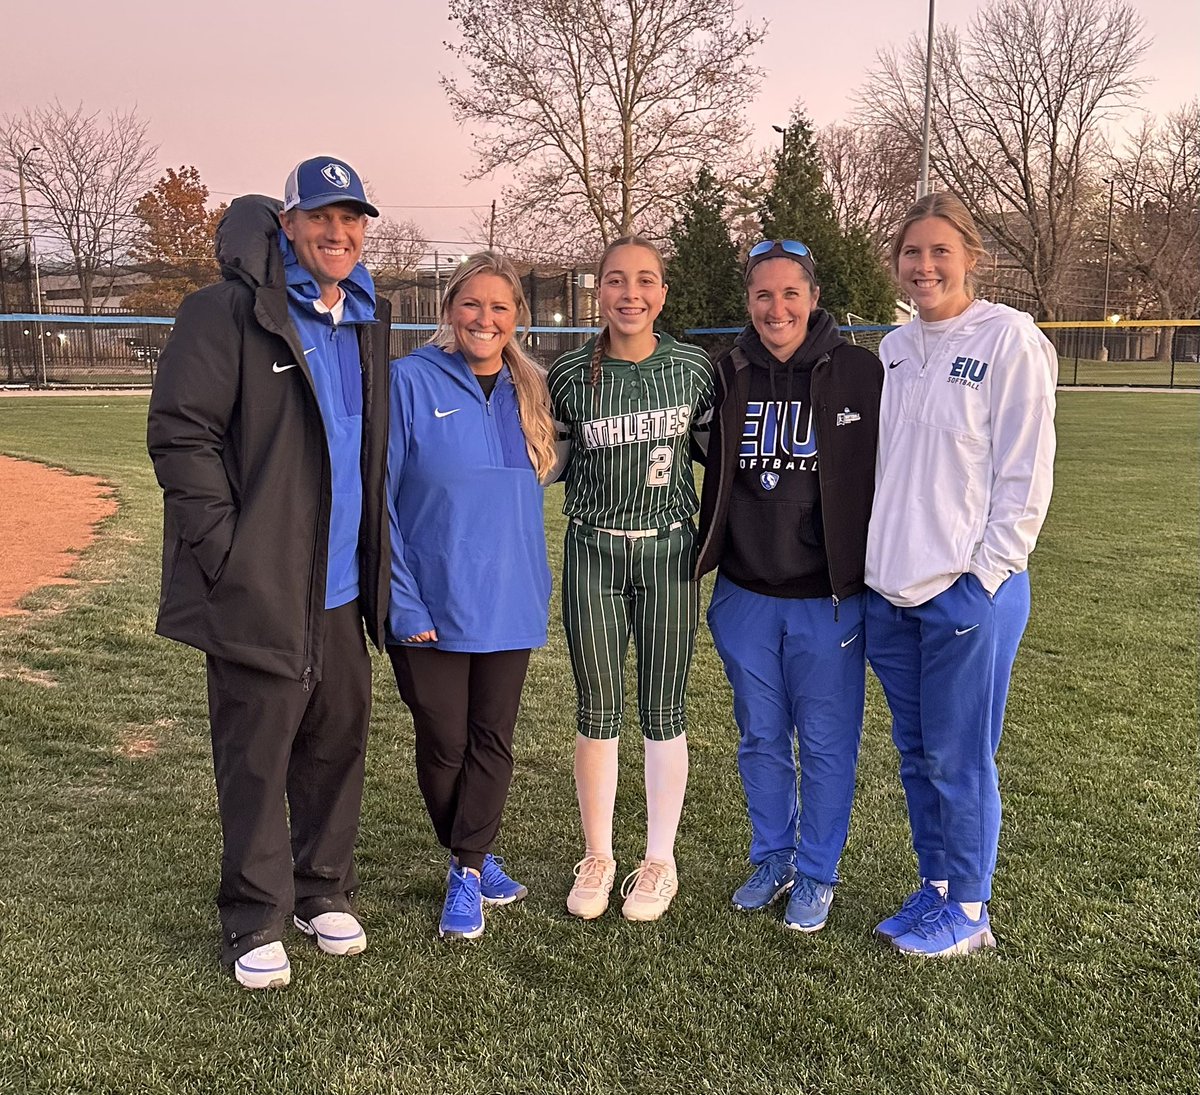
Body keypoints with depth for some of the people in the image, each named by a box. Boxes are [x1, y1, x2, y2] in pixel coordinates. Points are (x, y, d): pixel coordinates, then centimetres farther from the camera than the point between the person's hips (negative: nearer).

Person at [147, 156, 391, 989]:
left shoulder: (367, 322, 13)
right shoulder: (228, 312, -9)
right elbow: (179, 433, -12)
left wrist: (377, 557, 11)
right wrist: (227, 550, -16)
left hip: (342, 590, 6)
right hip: (261, 588, -6)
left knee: (339, 743, 13)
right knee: (257, 757, 3)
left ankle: (325, 892, 30)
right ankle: (257, 921, 18)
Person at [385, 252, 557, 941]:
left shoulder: (529, 392, 6)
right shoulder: (410, 382, -9)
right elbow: (378, 499, -11)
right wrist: (402, 603, -16)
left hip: (509, 602, 4)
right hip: (430, 607, -4)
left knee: (492, 741, 8)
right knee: (444, 744, 7)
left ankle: (468, 872, 22)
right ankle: (474, 859, 29)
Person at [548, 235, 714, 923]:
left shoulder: (693, 368, -2)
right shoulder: (570, 374, -4)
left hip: (669, 553, 0)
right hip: (593, 554, 0)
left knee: (663, 710, 7)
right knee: (599, 711, 6)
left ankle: (660, 861, 21)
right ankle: (598, 857, 23)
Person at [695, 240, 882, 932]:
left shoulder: (860, 373, -7)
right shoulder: (729, 376, 3)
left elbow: (887, 478, -3)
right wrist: (705, 566, 10)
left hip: (829, 598, -3)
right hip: (746, 596, 4)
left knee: (826, 744, 8)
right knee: (760, 739, 16)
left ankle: (818, 875, 26)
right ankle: (773, 859, 34)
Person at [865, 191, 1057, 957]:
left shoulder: (1009, 339, -8)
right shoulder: (894, 349, 12)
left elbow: (1026, 472, -11)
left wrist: (985, 574, -14)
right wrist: (873, 563, 11)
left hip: (969, 591, -6)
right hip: (891, 592, 6)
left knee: (959, 758, 2)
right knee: (916, 754, 15)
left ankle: (969, 908, 19)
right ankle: (935, 887, 30)